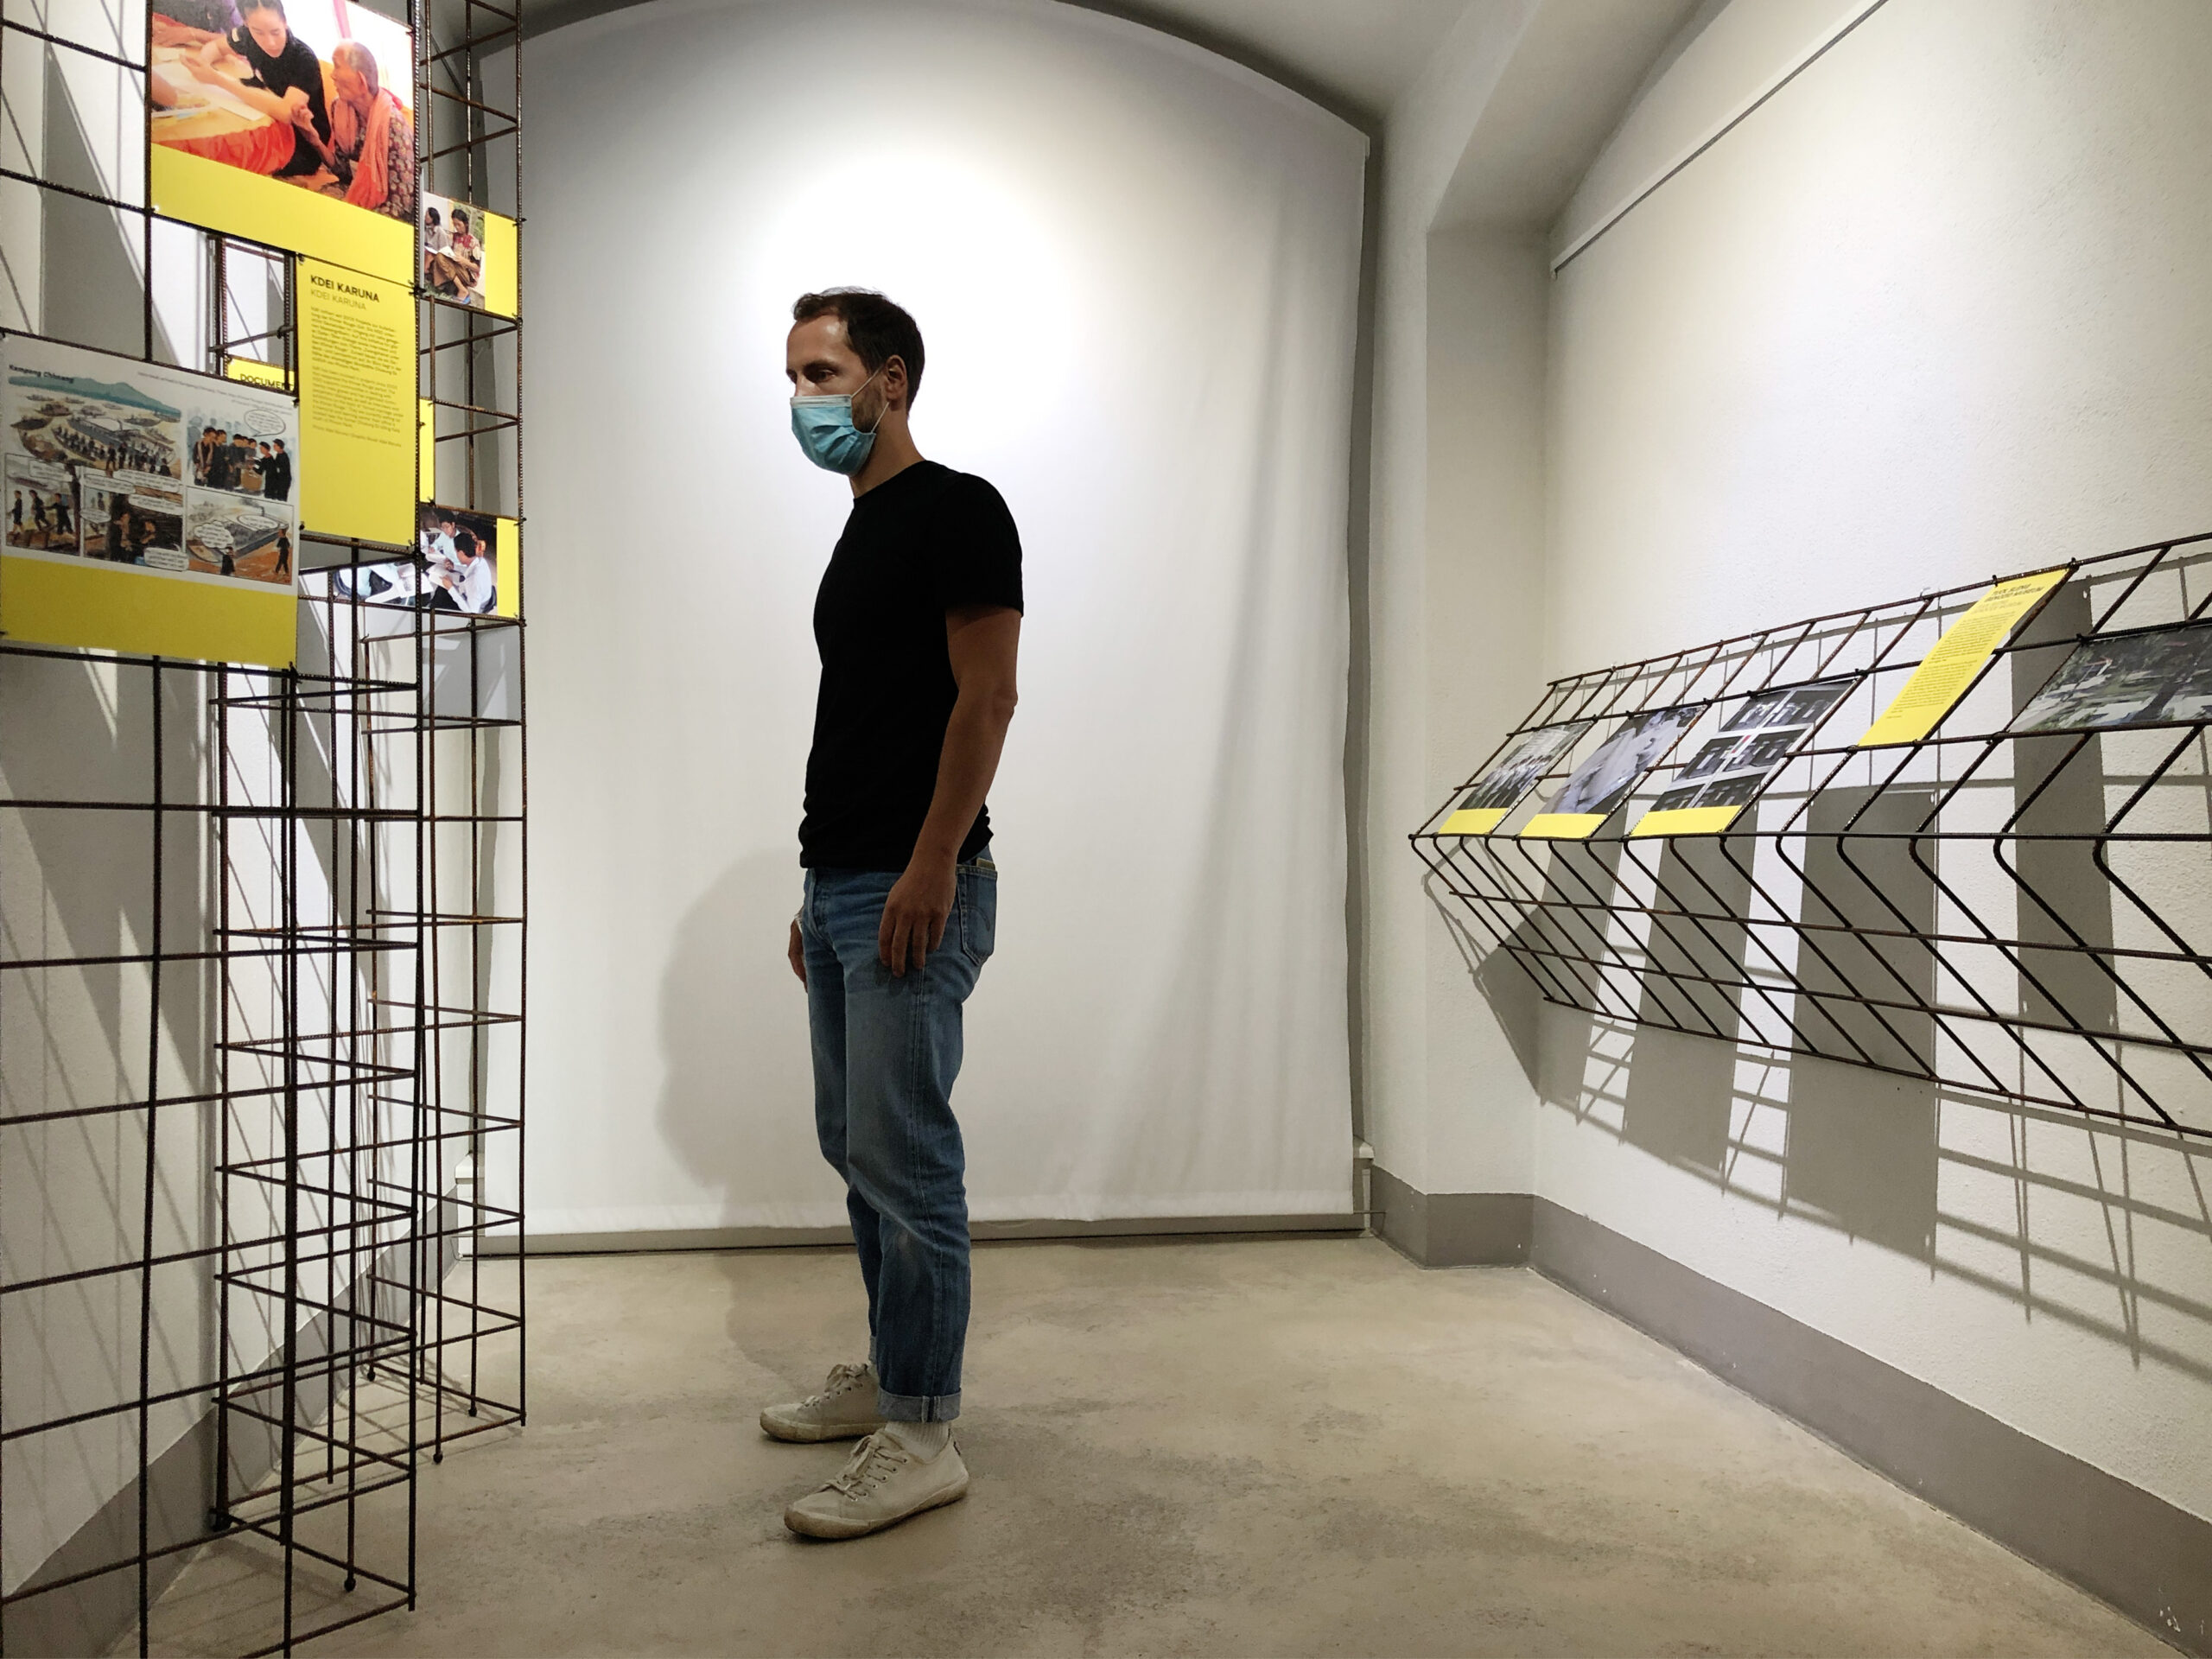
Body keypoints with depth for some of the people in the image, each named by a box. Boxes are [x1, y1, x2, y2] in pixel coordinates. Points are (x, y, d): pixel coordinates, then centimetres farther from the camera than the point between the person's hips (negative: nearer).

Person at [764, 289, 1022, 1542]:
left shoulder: (957, 510, -6)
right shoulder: (861, 530, 21)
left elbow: (987, 695, -15)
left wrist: (932, 866, -22)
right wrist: (817, 889, 20)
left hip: (915, 890, -10)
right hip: (840, 887, 10)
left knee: (903, 1157, -7)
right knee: (856, 1145, 15)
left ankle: (923, 1436, 3)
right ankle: (891, 1369, 29)